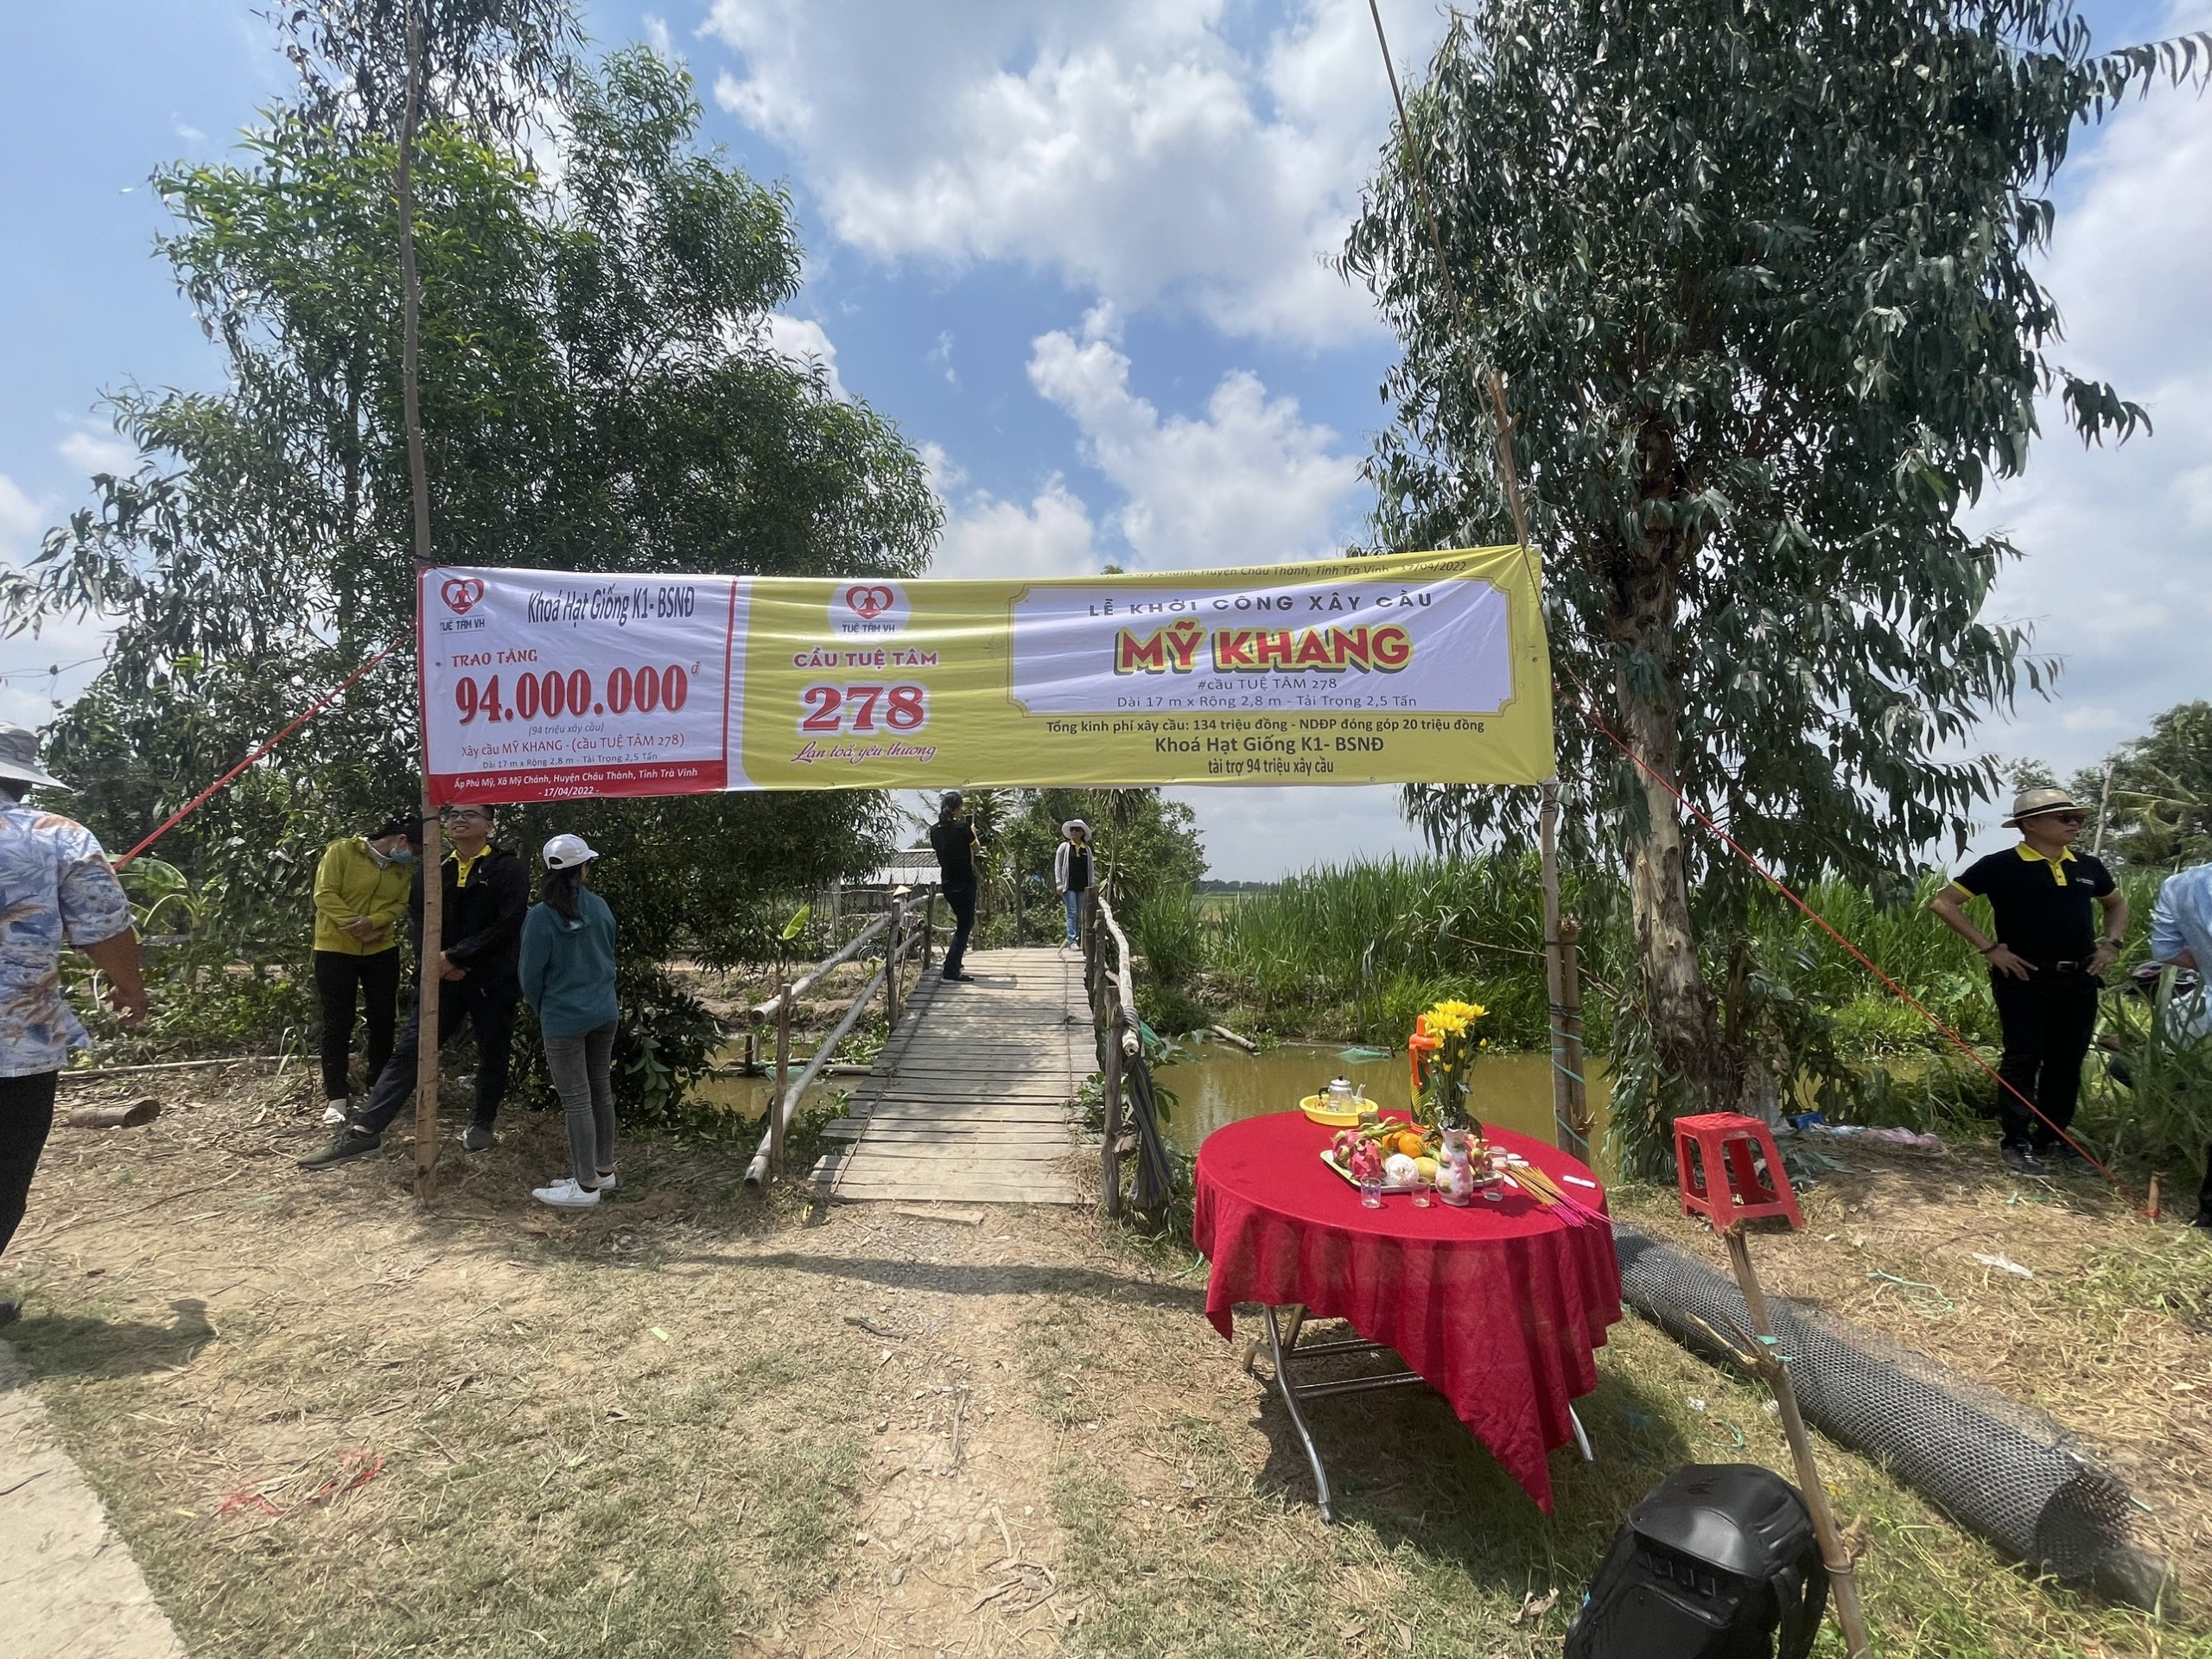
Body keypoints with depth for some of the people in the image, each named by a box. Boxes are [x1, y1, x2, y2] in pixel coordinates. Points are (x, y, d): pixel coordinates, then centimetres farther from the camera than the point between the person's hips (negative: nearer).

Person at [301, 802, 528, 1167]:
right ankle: (364, 1130, 1)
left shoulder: (508, 869, -8)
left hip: (492, 980, -4)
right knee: (408, 1050, -1)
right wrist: (441, 961, -7)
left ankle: (482, 1124, 26)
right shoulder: (435, 870, 9)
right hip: (443, 976, 4)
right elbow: (419, 921, 10)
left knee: (492, 1055, 9)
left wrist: (456, 956, -16)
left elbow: (506, 925, -15)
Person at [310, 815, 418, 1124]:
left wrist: (373, 921, -21)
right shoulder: (342, 850, -10)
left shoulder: (403, 868, 4)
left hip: (382, 950, 5)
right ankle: (336, 1097, 8)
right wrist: (354, 925, -22)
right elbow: (325, 894, -14)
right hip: (336, 950, -4)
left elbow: (401, 904, -2)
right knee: (338, 1023, 1)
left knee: (383, 1019, 9)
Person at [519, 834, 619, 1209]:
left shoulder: (540, 916, -15)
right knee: (601, 1091, 15)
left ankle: (586, 1184, 8)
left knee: (577, 1101, 1)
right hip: (604, 1012, 5)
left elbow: (531, 975, -8)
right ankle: (603, 1168, 26)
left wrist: (540, 1009, 11)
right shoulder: (600, 907, -1)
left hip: (564, 1019, -5)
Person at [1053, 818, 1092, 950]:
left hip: (1082, 886, 3)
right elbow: (1057, 866, 3)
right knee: (1072, 913, -11)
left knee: (1079, 915, 6)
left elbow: (1090, 869, 15)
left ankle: (1077, 940, 12)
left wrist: (1089, 886, 7)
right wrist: (1059, 885, -4)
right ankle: (1072, 941, -13)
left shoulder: (1087, 849, 11)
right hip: (1068, 886, -3)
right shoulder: (1064, 847, 3)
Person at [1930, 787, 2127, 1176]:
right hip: (2025, 979, -6)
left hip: (2080, 981, 6)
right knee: (2023, 1061, -3)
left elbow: (2117, 904, 29)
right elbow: (1943, 902, -12)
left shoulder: (2088, 867, 10)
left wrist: (2111, 943, 12)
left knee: (2067, 1063, 11)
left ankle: (2053, 1140, 23)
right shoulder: (2002, 866, -10)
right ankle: (2016, 1143, 5)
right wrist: (1989, 947, -13)